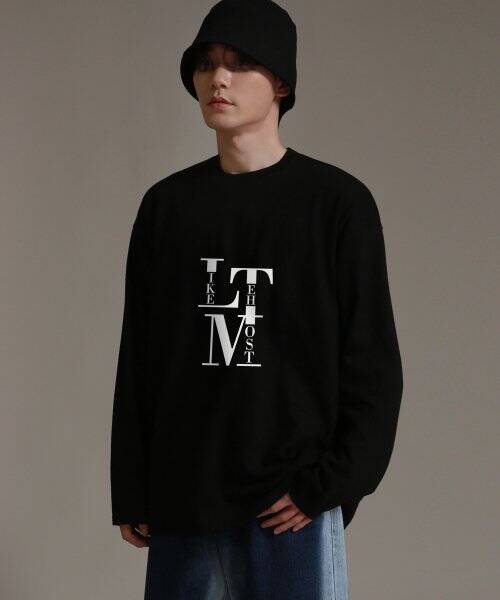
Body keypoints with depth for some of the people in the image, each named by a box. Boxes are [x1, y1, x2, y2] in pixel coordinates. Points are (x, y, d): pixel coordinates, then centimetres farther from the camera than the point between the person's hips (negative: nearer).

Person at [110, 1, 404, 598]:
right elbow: (138, 357, 9)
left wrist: (332, 482, -10)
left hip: (292, 503, -3)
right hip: (182, 499, 3)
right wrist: (130, 493, 7)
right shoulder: (166, 204, 7)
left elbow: (372, 361, -3)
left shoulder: (338, 201, -2)